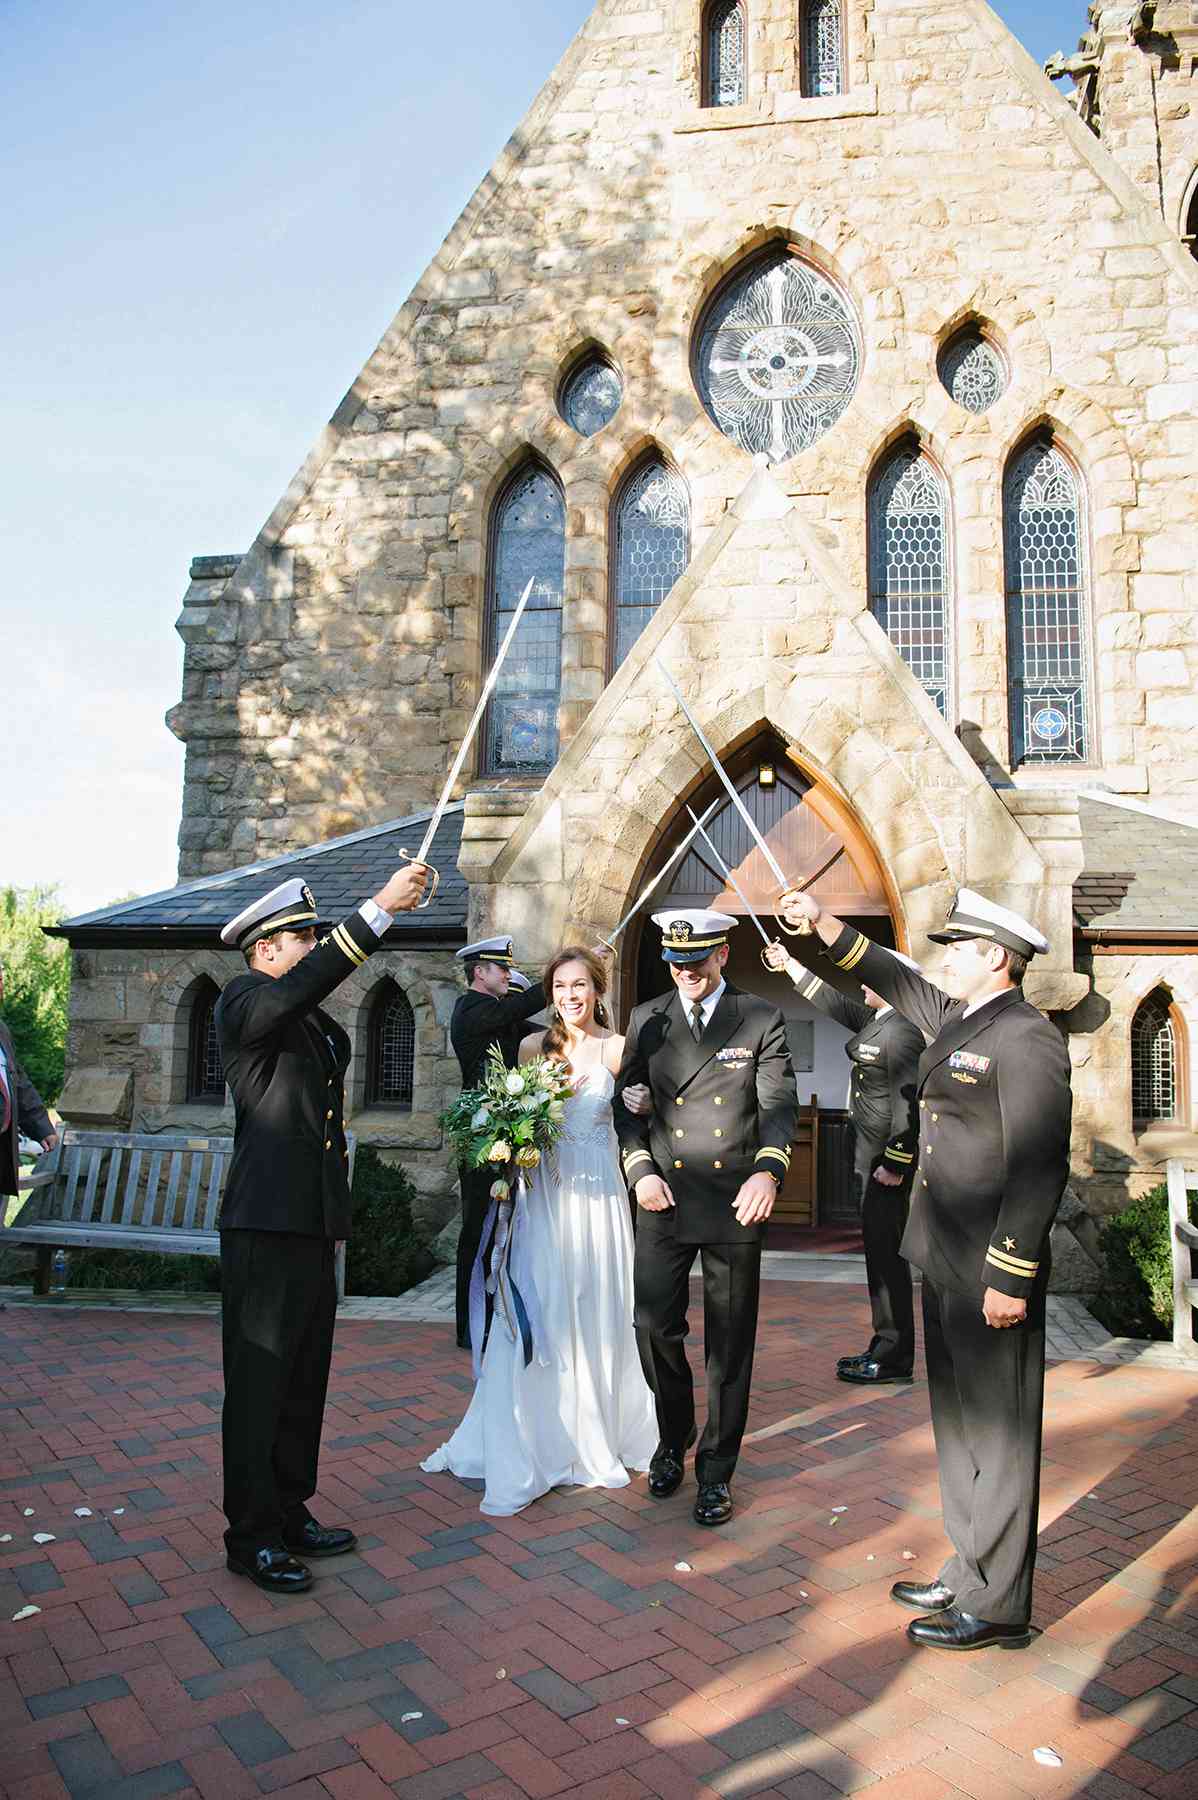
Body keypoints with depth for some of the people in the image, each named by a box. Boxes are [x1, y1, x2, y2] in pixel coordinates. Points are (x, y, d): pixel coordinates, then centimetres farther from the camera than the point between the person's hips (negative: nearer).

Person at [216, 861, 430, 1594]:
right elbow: (307, 982, -31)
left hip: (314, 1228, 8)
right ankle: (251, 1535, 15)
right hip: (265, 1227, -8)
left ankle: (290, 1513, 30)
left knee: (305, 1382, 16)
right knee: (258, 1383, 2)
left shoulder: (323, 1027, 17)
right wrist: (380, 908, -35)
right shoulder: (245, 1003, -8)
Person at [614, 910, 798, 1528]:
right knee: (654, 1326, 2)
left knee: (730, 1343, 7)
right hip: (664, 1198, 2)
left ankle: (715, 1471, 24)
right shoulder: (646, 1020, 7)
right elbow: (627, 1104, 8)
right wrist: (640, 1171, -6)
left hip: (736, 1203, -2)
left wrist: (767, 1171, -24)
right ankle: (673, 1439, 30)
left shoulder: (762, 1020, 0)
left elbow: (779, 1104, -7)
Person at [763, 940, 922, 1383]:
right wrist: (789, 963, 27)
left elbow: (908, 1103, -22)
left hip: (887, 1155, -10)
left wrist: (894, 1165, -21)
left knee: (885, 1251, -3)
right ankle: (887, 1348, 25)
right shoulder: (873, 1019, 11)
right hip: (868, 1149, 10)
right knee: (879, 1250, 15)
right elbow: (830, 1001, 24)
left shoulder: (902, 1033, -19)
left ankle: (893, 1358, 7)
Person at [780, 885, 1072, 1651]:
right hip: (947, 1266, 9)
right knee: (960, 1422, 18)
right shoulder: (958, 1021, 10)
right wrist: (824, 923, 24)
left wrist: (1010, 1277, -21)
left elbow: (1040, 1166, -21)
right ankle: (970, 1574, 32)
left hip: (992, 1272, -9)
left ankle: (997, 1605, 17)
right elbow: (897, 982, 26)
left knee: (997, 1430, 3)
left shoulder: (1028, 1039, -17)